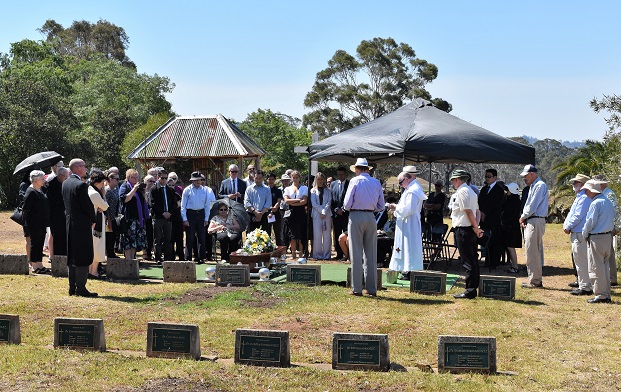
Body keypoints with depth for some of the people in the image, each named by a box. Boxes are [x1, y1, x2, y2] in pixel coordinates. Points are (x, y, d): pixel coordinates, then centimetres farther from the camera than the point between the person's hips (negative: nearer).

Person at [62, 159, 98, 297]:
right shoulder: (81, 185, -17)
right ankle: (81, 288, -3)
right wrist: (93, 219, 0)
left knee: (72, 257, 13)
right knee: (83, 257, -4)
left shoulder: (65, 183, 9)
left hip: (69, 223, 9)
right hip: (82, 224, -9)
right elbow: (88, 205, -16)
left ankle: (72, 287, 18)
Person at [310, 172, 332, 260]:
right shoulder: (313, 191, 10)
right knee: (317, 235, -5)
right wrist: (322, 211, -9)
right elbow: (313, 204, 1)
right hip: (317, 215, -1)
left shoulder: (328, 191, 13)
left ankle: (326, 255, 2)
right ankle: (317, 254, 0)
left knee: (327, 235, -1)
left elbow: (329, 202, 4)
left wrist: (325, 212, -10)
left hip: (327, 215, 1)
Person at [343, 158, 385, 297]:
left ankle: (357, 288, 0)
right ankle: (372, 288, 9)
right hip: (371, 217, 4)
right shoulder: (376, 182, 7)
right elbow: (381, 206, 10)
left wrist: (348, 208, 13)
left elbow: (347, 204, -8)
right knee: (371, 254, 7)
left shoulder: (355, 181, -5)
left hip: (356, 217, -4)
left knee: (356, 254, 0)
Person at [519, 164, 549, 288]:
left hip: (536, 221, -10)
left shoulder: (540, 185, -12)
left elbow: (532, 206, -17)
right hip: (530, 221, 10)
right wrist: (524, 218, 6)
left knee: (532, 252, -8)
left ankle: (534, 281, -4)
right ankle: (536, 279, 17)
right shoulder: (533, 186, 19)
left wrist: (523, 217, -4)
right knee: (536, 251, 12)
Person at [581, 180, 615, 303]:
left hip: (596, 238, -9)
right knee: (605, 266, 14)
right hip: (608, 236, 9)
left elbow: (590, 222, -16)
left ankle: (601, 295, 1)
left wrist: (584, 234, 0)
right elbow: (612, 220, 17)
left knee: (597, 268, -2)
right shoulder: (608, 202, 11)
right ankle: (606, 294, 17)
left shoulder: (595, 203, -16)